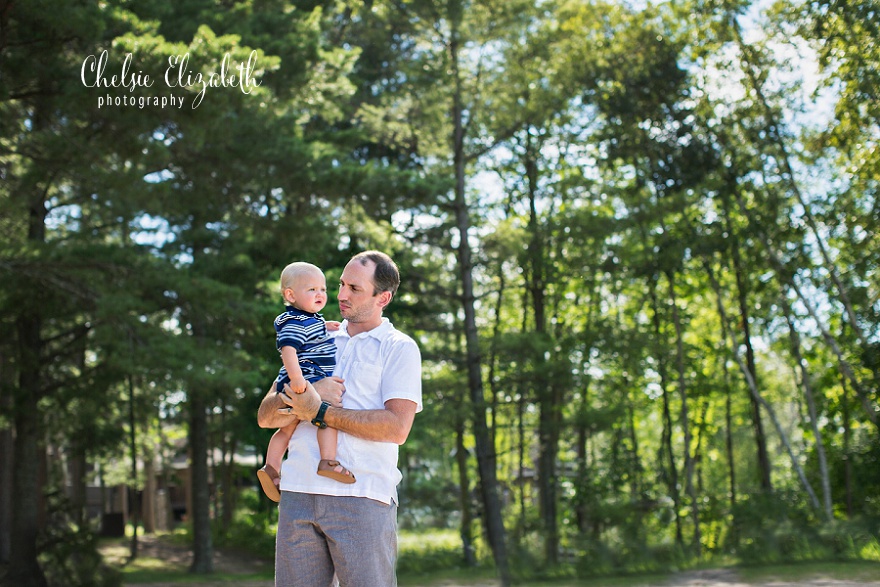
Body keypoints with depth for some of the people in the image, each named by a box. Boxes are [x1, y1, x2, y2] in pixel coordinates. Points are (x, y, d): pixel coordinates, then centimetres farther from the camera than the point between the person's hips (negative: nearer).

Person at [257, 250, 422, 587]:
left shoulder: (399, 348, 5)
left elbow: (397, 427, -10)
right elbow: (265, 416, 14)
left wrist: (319, 412, -10)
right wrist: (306, 395, -7)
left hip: (361, 498, -4)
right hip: (298, 493, 5)